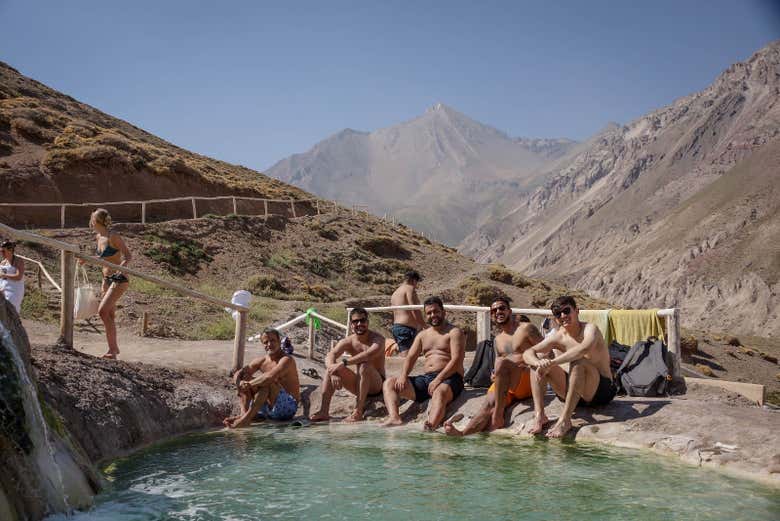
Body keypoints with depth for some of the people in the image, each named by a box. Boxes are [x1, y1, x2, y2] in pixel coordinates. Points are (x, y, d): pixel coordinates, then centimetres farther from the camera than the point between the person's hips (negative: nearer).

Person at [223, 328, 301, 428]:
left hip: (288, 407, -7)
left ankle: (247, 417, -34)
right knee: (244, 379, 0)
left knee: (267, 382, -30)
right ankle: (244, 413, -22)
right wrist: (239, 383, -23)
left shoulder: (287, 360, -15)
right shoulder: (261, 361, 6)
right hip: (267, 408, 7)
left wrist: (249, 384, -24)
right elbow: (238, 374, 0)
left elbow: (270, 377, -33)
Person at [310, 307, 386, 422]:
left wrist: (344, 362, -43)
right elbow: (329, 357, -19)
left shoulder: (377, 339, -14)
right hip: (358, 384, 5)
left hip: (376, 385, -4)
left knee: (365, 366, -33)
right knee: (332, 367, -13)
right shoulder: (348, 342, -3)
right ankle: (324, 411, -19)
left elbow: (370, 354, -38)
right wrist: (333, 373, -41)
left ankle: (358, 411, -32)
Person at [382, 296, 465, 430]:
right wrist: (403, 375, -7)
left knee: (439, 392, -40)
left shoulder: (454, 332, 2)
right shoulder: (422, 335, 22)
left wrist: (438, 379, -22)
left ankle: (431, 427, -65)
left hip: (448, 379, -7)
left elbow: (456, 360, -11)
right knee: (389, 383, -5)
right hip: (426, 378, 7)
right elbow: (411, 357, 13)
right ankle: (394, 418, -29)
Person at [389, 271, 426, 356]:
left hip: (395, 327, 9)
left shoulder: (395, 293, 24)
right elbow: (414, 310, -14)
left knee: (402, 357, 6)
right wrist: (424, 326, -10)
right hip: (406, 328, -9)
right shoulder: (410, 288, -4)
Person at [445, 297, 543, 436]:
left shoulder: (526, 328, 6)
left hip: (528, 382, -5)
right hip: (504, 386, 5)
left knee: (503, 362, -33)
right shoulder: (497, 340, 24)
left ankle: (498, 417, -36)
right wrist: (496, 375, 1)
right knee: (488, 405, -25)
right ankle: (463, 434, -50)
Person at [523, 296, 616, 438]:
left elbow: (585, 348, -38)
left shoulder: (589, 328, -14)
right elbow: (527, 353, -3)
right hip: (574, 393, 6)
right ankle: (539, 416, -17)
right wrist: (539, 363, -27)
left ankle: (565, 420, -32)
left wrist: (552, 362, -38)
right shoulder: (558, 336, 2)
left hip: (601, 390, -6)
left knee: (578, 361, -34)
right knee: (537, 359, -7)